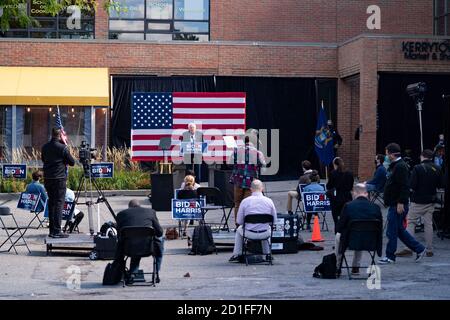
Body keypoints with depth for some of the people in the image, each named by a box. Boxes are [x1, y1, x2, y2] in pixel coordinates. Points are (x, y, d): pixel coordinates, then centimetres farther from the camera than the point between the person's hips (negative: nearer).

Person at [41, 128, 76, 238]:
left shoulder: (45, 147, 6)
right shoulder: (63, 147, -12)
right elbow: (72, 162, -5)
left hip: (47, 178, 6)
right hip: (59, 179, -6)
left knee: (51, 203, 13)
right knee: (59, 204, -4)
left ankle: (52, 230, 17)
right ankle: (56, 231, -8)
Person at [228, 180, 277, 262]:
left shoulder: (245, 201, -9)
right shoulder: (269, 201, -6)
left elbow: (239, 221, -2)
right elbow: (274, 220, 2)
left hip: (249, 234, -1)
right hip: (264, 234, 1)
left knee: (239, 229, 34)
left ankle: (237, 255, 36)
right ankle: (267, 254, 40)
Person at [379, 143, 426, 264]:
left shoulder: (401, 167, -17)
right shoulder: (394, 166, 15)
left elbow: (405, 186, -23)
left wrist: (401, 203, -24)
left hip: (398, 205, -10)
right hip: (394, 204, 10)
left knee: (392, 231, -2)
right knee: (399, 230, 15)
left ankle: (390, 256, 7)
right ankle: (419, 249, 21)